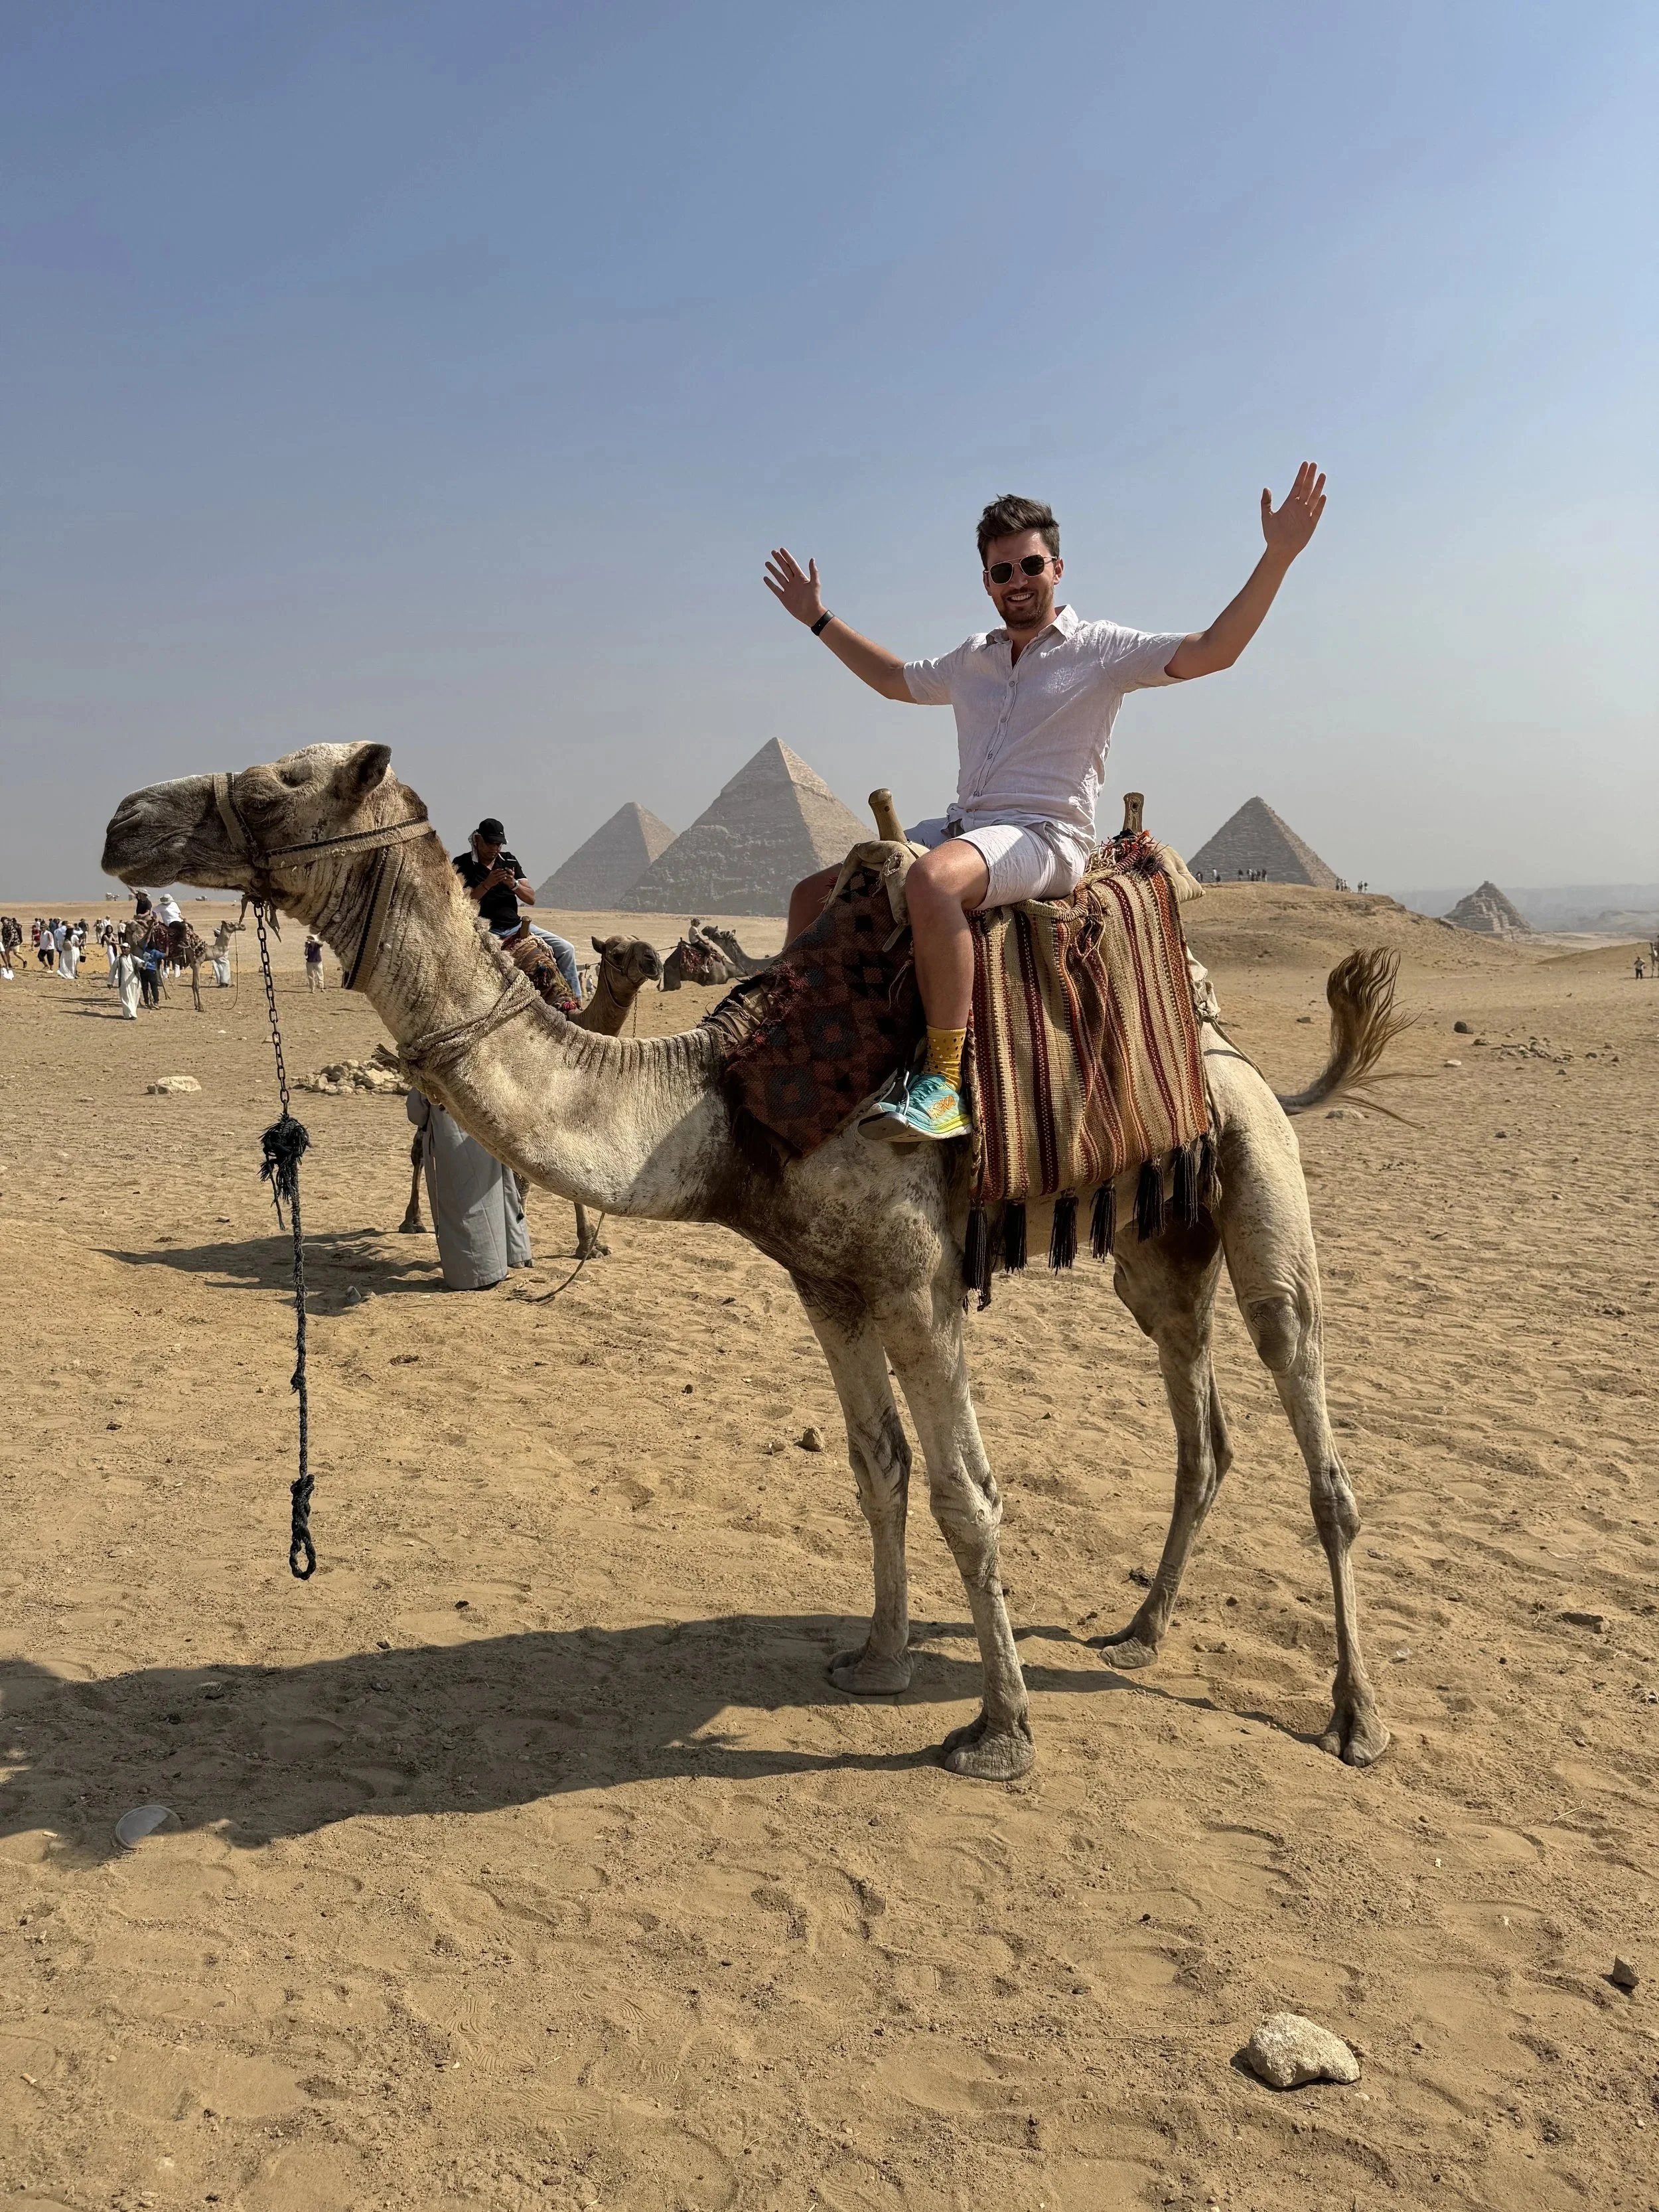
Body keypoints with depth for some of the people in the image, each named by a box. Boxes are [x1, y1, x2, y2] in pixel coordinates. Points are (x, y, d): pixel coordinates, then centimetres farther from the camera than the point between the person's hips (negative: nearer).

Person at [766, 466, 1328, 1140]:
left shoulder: (1101, 649, 4)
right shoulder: (970, 660, 21)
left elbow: (1212, 650, -7)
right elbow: (894, 679, 40)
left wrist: (1279, 555, -17)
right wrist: (819, 618, 39)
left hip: (1044, 837, -7)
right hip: (961, 828, 7)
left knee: (932, 878, -39)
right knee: (814, 895, -3)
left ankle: (943, 1085, -38)